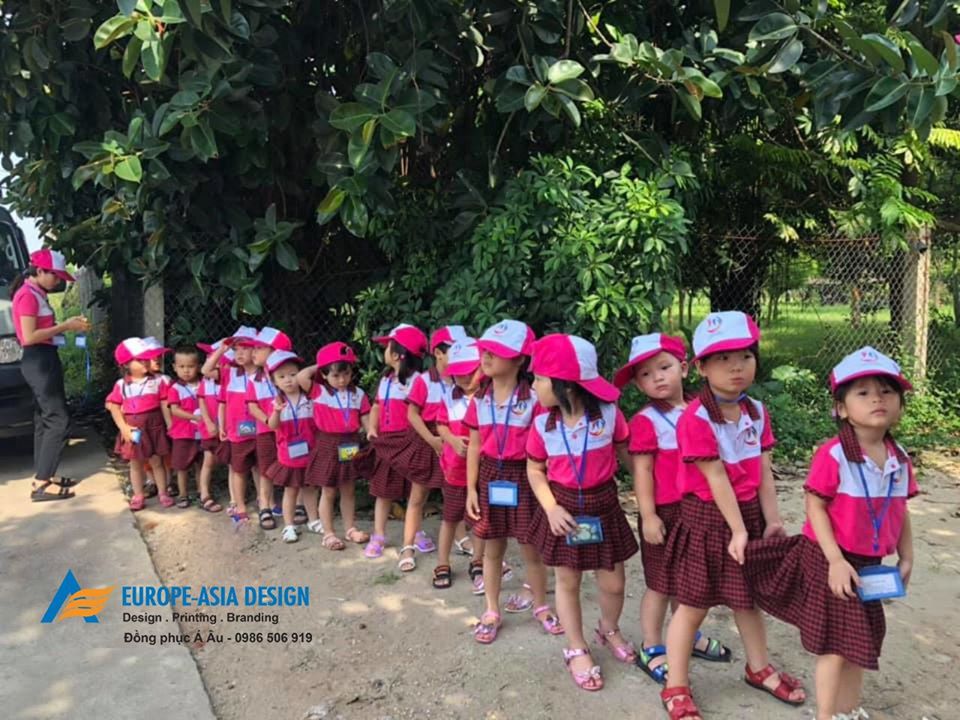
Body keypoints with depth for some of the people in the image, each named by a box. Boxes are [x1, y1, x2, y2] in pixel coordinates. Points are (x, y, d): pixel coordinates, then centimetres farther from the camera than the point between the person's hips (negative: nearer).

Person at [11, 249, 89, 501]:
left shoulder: (37, 294, 16)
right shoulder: (27, 295, -14)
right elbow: (29, 337, -20)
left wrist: (67, 325, 3)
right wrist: (65, 326, -16)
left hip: (44, 360, 11)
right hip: (39, 361, -11)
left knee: (44, 419, 14)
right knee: (58, 420, -11)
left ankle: (43, 475, 21)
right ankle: (41, 484, -10)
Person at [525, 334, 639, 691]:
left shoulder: (609, 414, -15)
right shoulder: (542, 424, -10)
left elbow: (628, 453, 0)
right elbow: (535, 470, 0)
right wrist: (551, 508, -13)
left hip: (603, 506, 0)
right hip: (564, 509, 1)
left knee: (613, 582, 10)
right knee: (567, 580, 12)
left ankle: (609, 630, 43)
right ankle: (577, 649, 33)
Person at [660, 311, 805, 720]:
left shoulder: (756, 412, 1)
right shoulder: (696, 419, -22)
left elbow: (763, 471, 2)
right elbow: (716, 479, -21)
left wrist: (771, 519, -2)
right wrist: (737, 530, -18)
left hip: (748, 514, 7)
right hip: (708, 518, -6)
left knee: (748, 597, 23)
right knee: (694, 604, 4)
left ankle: (759, 669, 44)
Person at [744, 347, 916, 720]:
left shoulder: (899, 459, -1)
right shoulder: (832, 455, -22)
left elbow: (900, 512, 9)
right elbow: (815, 508, -19)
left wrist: (906, 558, 7)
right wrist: (836, 561, -21)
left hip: (870, 563, 7)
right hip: (831, 560, -7)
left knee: (860, 640, 20)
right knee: (835, 644, 4)